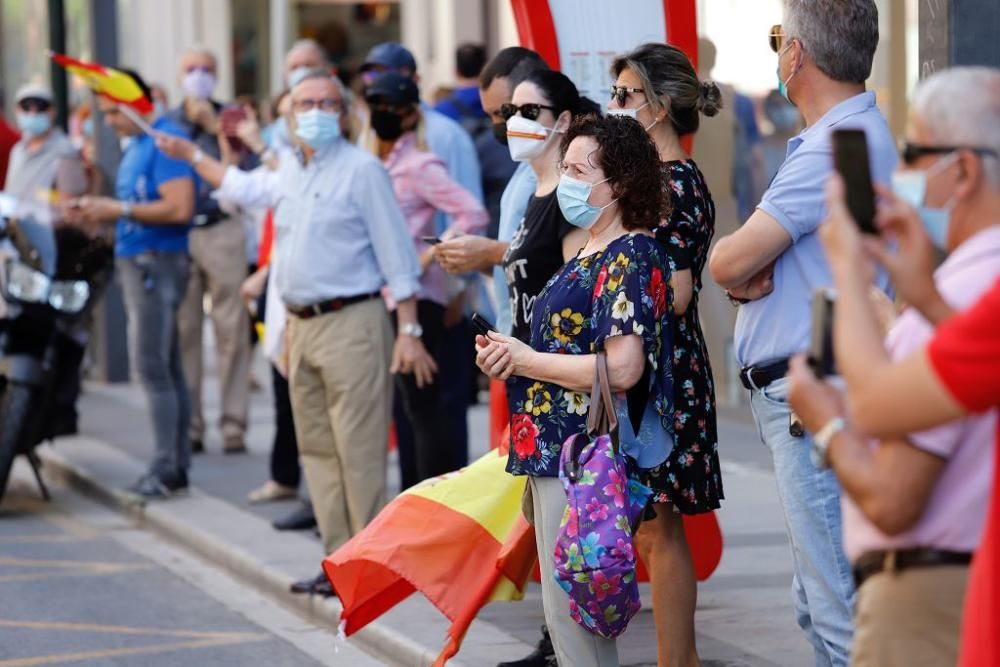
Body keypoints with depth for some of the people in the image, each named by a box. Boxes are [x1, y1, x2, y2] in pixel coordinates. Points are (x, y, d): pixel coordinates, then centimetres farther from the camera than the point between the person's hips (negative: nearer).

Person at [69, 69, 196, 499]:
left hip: (158, 264, -10)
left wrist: (120, 210, -17)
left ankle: (166, 469, -8)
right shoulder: (135, 146, 17)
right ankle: (177, 465, 14)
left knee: (151, 367, -10)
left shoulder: (166, 142, -14)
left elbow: (180, 208, -22)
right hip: (136, 264, 10)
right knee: (166, 369, 11)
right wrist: (99, 212, 5)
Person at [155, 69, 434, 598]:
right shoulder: (288, 175, 15)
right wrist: (190, 155, 43)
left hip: (351, 323, -8)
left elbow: (395, 253, -9)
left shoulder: (362, 169, -6)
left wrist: (409, 331, -13)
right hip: (300, 325, 8)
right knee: (317, 448, 8)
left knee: (359, 450, -11)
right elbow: (242, 186, 39)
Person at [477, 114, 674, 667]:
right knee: (570, 614, 13)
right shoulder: (591, 254, 17)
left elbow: (621, 368, -24)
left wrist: (525, 361, -13)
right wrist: (508, 357, 5)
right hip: (559, 453, 10)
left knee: (572, 610, -8)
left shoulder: (630, 258, -14)